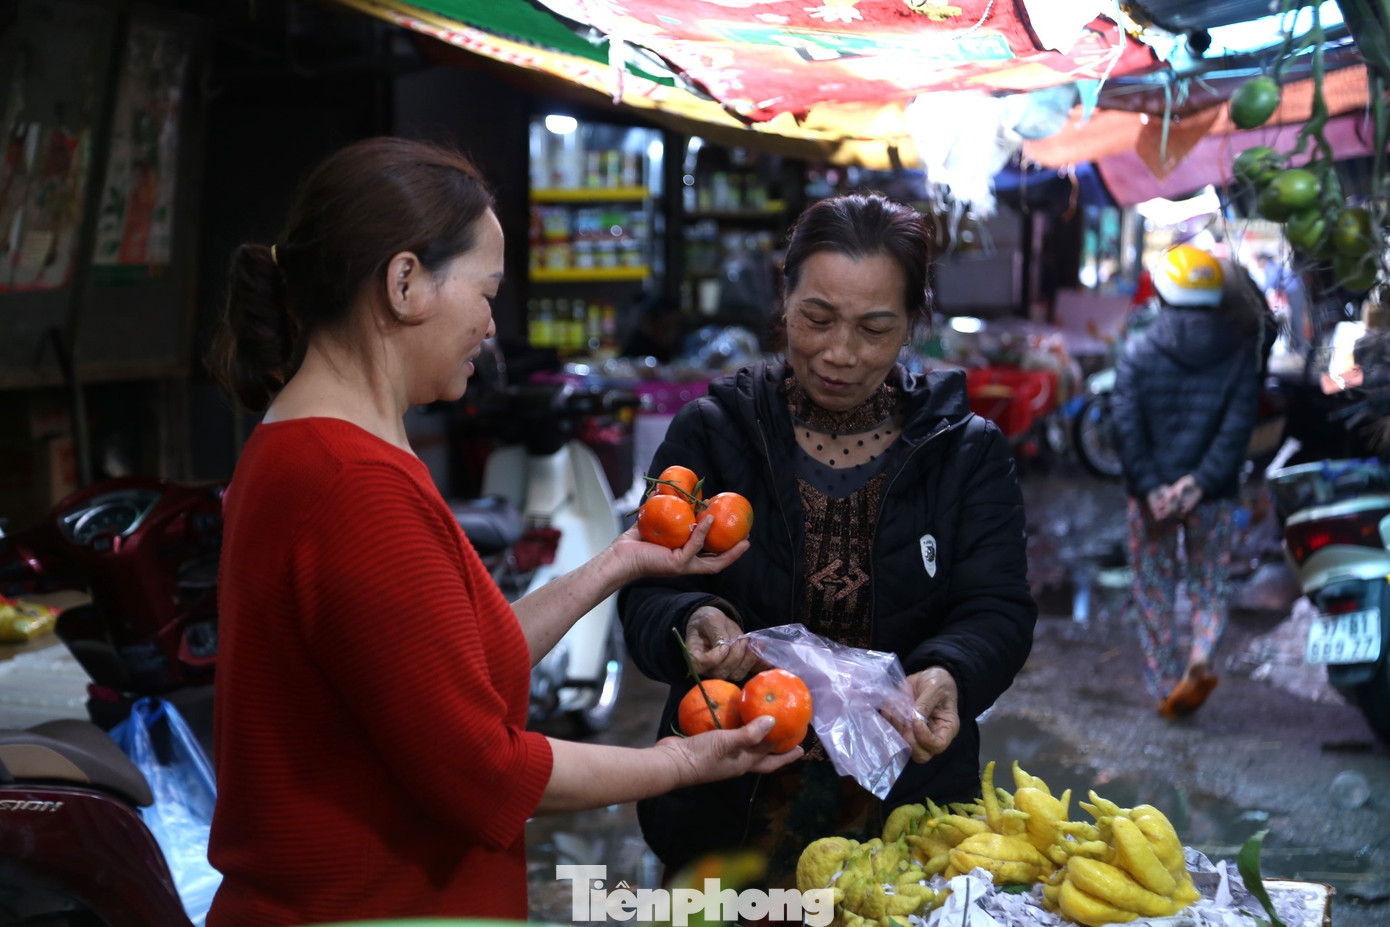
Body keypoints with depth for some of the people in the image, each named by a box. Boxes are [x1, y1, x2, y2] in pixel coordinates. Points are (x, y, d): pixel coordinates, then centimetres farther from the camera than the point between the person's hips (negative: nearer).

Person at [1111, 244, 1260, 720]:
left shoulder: (1137, 351, -3)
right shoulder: (1240, 351, 0)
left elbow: (1127, 427, -11)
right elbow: (1238, 426, -9)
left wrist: (1150, 489, -12)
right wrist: (1199, 482, -12)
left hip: (1152, 492, -1)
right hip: (1214, 495, 1)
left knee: (1154, 589, 12)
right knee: (1210, 583, 14)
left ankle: (1165, 688, 15)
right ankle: (1200, 659, -11)